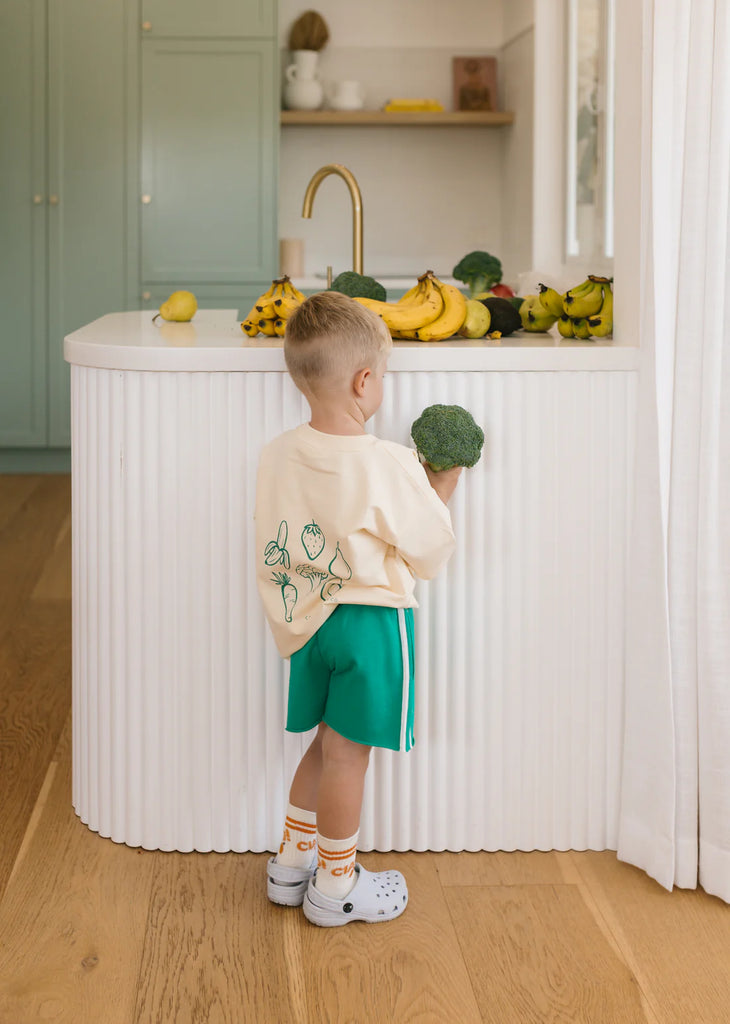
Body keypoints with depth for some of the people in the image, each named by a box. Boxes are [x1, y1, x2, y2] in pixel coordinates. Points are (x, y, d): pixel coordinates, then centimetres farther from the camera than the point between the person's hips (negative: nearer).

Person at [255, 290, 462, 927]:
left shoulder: (278, 455, -3)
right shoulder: (389, 466, -20)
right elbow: (431, 552, -10)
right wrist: (441, 490, 6)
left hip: (310, 618, 6)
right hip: (372, 620, -6)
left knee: (328, 745, 22)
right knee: (347, 754, 5)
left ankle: (292, 863, 31)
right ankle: (336, 885, 19)